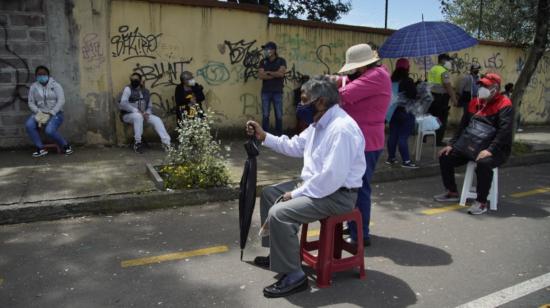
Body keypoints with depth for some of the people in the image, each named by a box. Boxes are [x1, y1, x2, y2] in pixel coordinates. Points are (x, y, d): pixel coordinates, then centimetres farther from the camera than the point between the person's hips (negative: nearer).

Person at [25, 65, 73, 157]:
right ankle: (41, 149, -17)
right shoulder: (33, 87, 7)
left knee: (49, 131, -31)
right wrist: (39, 113, -15)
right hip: (40, 113, 4)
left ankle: (66, 146, -7)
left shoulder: (55, 85, -4)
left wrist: (49, 114, -20)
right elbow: (31, 103, 5)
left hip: (55, 114, -4)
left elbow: (61, 101, -13)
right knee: (29, 125, -26)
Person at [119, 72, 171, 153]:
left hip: (142, 114, 5)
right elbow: (123, 104, -18)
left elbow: (150, 106, 14)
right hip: (128, 115, -5)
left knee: (157, 119, -18)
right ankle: (137, 143, -28)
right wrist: (137, 111, -25)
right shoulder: (128, 89, -5)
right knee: (138, 116, -37)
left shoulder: (145, 91, 12)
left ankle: (166, 142, -25)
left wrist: (147, 113, -9)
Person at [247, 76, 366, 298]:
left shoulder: (341, 129, -26)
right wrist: (264, 136, 10)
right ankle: (277, 253, 27)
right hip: (316, 184, 11)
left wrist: (297, 193, -21)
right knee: (269, 194, 16)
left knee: (279, 213, -25)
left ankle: (293, 276, -8)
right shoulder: (319, 122, 7)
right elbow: (295, 146, 18)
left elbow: (333, 177, -31)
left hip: (337, 194, -11)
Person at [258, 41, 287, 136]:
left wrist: (268, 72, -4)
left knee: (279, 115, 2)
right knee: (265, 115, 2)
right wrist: (275, 74, -9)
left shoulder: (281, 61, 2)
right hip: (265, 92, 2)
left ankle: (279, 135, 10)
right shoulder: (263, 62, 8)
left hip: (277, 92, -2)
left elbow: (281, 73, -14)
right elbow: (260, 75, -5)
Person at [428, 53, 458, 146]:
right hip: (441, 97, -8)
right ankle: (438, 141, 4)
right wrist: (453, 98, -14)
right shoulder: (444, 71, -13)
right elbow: (448, 86, -18)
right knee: (441, 120, 0)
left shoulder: (432, 69, 12)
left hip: (431, 96, 8)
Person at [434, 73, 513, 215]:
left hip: (497, 149, -7)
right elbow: (463, 125, 12)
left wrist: (490, 150, -33)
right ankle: (452, 193, 14)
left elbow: (505, 130, -22)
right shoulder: (474, 102, 10)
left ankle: (481, 203, -22)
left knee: (484, 163, -38)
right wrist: (451, 144, 3)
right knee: (445, 157, -1)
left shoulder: (504, 105, -11)